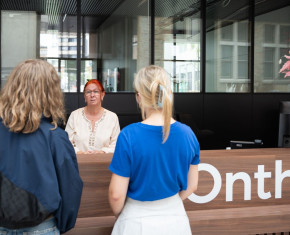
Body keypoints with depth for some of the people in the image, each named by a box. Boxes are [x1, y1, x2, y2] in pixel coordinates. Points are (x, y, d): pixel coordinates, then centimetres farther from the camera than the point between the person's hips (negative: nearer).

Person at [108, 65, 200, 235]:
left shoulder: (129, 135, -20)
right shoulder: (187, 134, -9)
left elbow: (116, 194, -16)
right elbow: (191, 186, 1)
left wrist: (119, 214, 5)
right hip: (176, 218, 3)